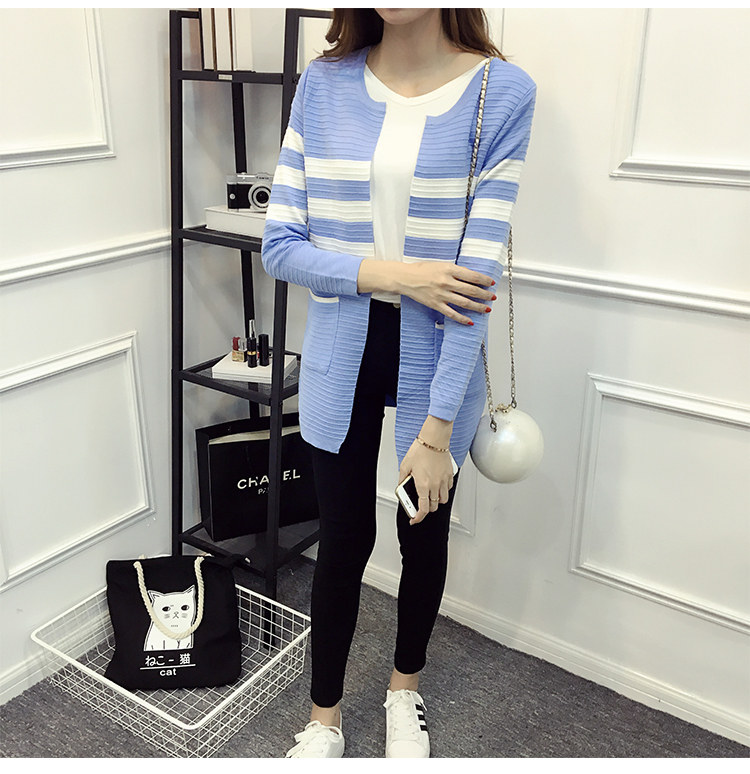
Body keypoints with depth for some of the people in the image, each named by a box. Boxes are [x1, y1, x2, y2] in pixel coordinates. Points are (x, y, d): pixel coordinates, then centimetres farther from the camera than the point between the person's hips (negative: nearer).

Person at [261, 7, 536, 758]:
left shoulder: (503, 91, -10)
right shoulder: (323, 84, -2)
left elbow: (478, 268, -16)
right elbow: (279, 245, -3)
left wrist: (436, 428, -18)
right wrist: (392, 275, -18)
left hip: (436, 360, -1)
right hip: (341, 357, 1)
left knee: (425, 533, 17)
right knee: (344, 540, 12)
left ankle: (404, 688, 46)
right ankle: (323, 719, 36)